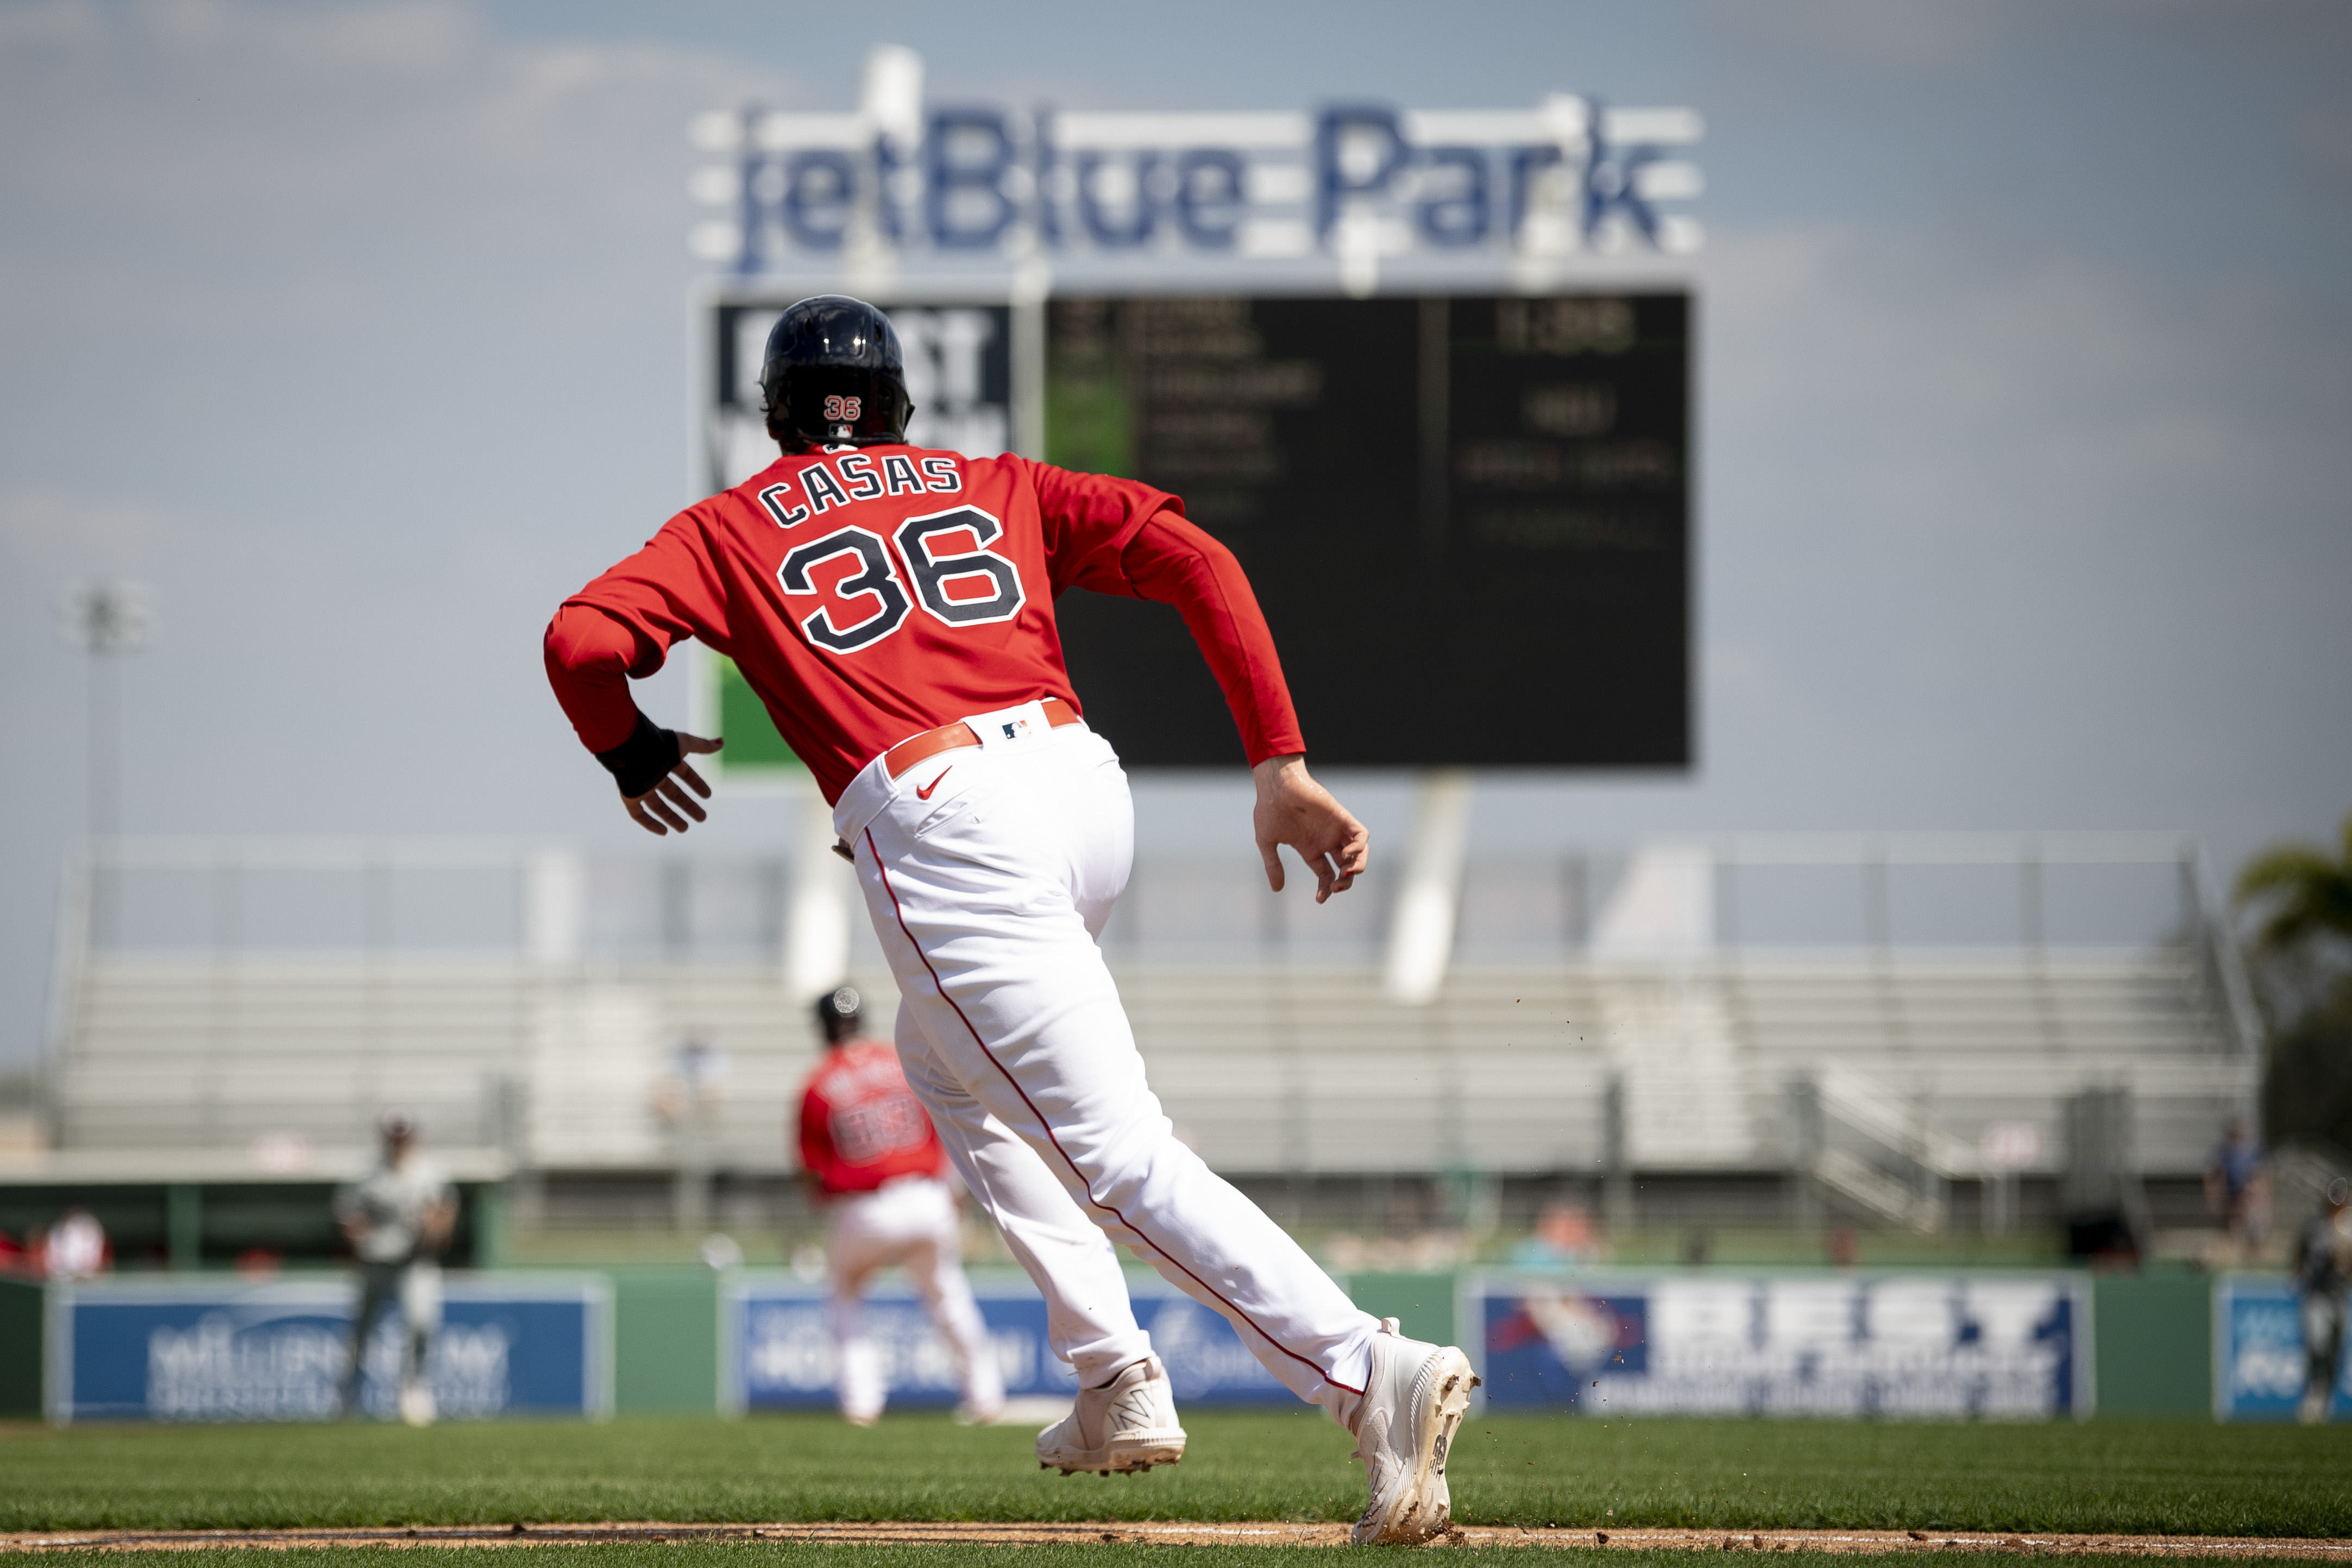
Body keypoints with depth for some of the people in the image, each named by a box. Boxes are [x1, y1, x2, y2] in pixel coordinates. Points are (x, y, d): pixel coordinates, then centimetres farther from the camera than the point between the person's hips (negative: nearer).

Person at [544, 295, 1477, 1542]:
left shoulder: (732, 528, 20)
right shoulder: (994, 487, 26)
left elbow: (582, 640, 3)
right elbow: (1191, 556, 10)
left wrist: (627, 753, 25)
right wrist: (1279, 768, 4)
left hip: (941, 826, -5)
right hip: (1086, 780, 5)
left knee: (1120, 1155, -12)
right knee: (946, 1064, 32)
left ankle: (1371, 1372, -32)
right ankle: (1117, 1388, 23)